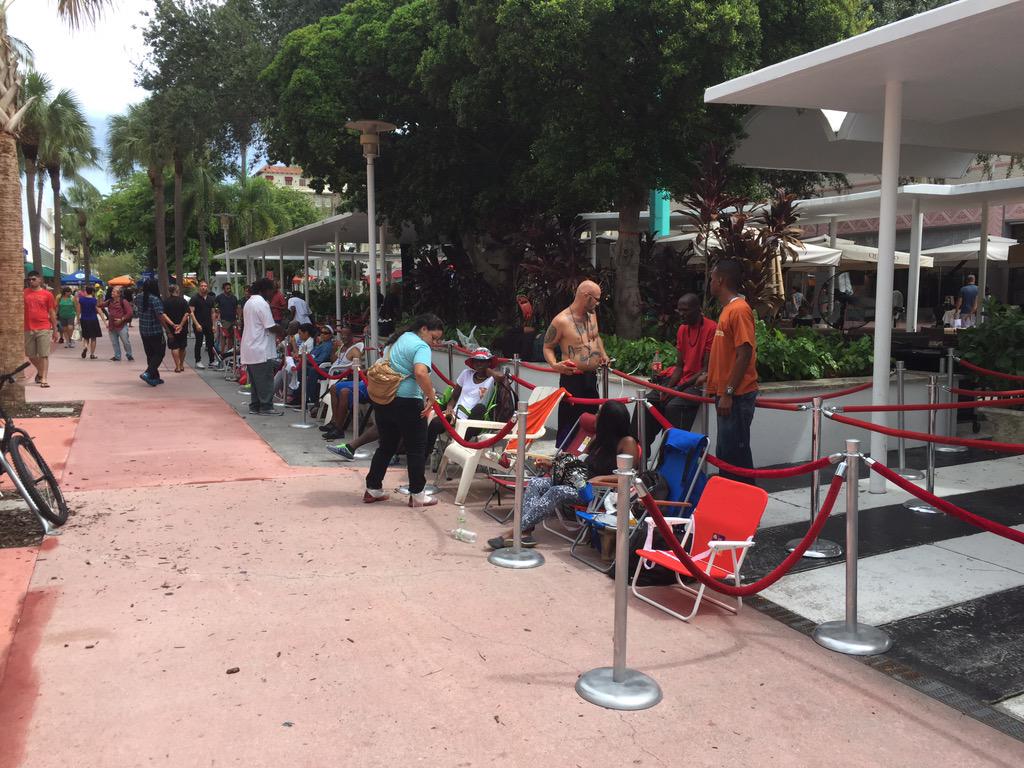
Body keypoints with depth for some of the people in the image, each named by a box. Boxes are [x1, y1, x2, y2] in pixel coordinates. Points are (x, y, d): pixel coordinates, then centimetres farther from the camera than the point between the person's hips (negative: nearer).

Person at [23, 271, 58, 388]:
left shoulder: (47, 294, 3)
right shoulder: (24, 293, 7)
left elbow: (52, 313, 6)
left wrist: (55, 330, 5)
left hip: (44, 329, -3)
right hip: (28, 329, 3)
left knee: (44, 355, -5)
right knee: (31, 355, 11)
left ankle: (43, 379, -3)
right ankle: (40, 371, 36)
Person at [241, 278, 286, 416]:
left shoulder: (248, 303, 16)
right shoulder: (262, 303, -14)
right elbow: (271, 327, -18)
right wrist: (284, 330, -3)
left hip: (249, 349, 9)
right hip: (261, 349, -9)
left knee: (255, 379, 14)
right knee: (265, 380, -3)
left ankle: (254, 406, 16)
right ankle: (266, 407, -1)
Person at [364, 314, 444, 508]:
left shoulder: (399, 338, 16)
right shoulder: (421, 347, -12)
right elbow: (421, 372, -31)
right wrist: (432, 397, -22)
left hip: (382, 400, 8)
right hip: (406, 403, -8)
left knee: (386, 446, 19)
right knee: (416, 449, 4)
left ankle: (372, 489, 24)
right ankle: (417, 495, 10)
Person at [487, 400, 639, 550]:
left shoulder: (627, 442, -8)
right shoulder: (599, 437, 15)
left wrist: (600, 478, -26)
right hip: (578, 480, 8)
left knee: (556, 492, -32)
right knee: (535, 483, -13)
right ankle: (525, 532, -31)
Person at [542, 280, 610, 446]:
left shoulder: (592, 314, 8)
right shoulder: (562, 321, -15)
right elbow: (547, 347, -6)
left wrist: (603, 354, 12)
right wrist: (554, 365, -23)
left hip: (592, 377, 8)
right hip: (572, 379, -8)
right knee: (569, 424, -6)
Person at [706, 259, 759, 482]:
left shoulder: (739, 309, -15)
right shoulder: (728, 308, 15)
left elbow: (744, 355, -20)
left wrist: (728, 393, -21)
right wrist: (714, 381, 21)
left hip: (736, 396, -10)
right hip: (726, 394, 10)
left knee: (735, 454, -5)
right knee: (725, 453, 15)